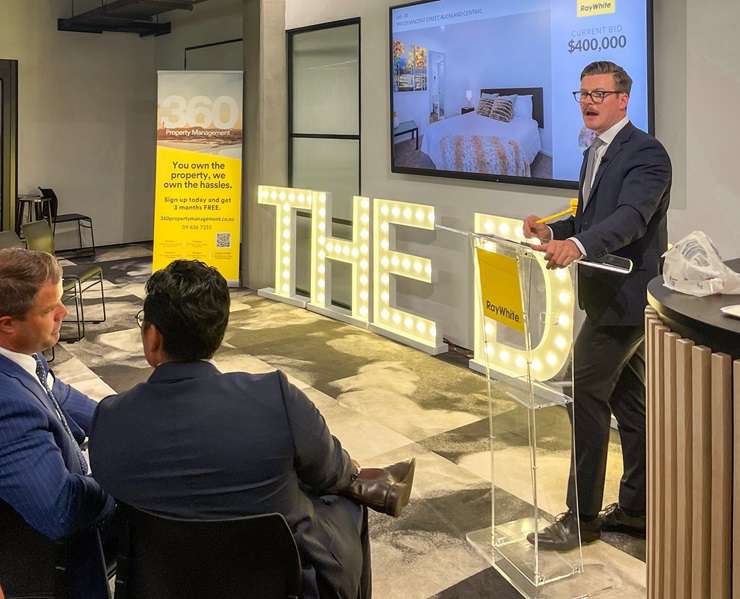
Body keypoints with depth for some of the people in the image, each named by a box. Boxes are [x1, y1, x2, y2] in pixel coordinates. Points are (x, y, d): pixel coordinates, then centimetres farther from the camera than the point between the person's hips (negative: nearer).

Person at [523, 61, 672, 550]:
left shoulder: (645, 152, -15)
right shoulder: (595, 154, 15)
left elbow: (631, 216, -30)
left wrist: (577, 244, -47)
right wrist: (553, 231, -1)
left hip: (626, 297, -10)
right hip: (609, 295, 10)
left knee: (585, 395, -7)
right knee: (629, 400, 15)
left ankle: (582, 516, 5)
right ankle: (637, 508, 27)